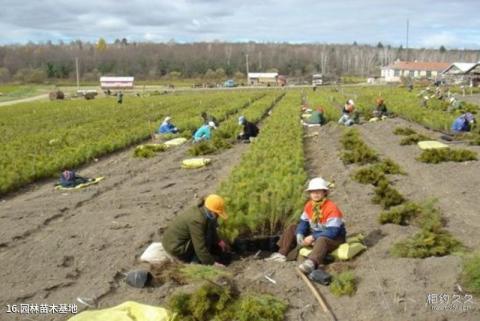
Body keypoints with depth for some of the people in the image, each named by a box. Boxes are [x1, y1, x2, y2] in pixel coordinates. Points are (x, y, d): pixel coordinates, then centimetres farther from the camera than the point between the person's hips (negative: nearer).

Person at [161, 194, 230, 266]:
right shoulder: (197, 220, -32)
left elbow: (212, 230, 14)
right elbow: (200, 247, -29)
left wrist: (218, 241, -1)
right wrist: (212, 262, -21)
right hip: (176, 247, -9)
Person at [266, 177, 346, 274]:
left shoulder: (331, 208, -25)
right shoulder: (309, 205, -1)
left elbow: (332, 232, -29)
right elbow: (303, 222, 3)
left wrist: (313, 237, -34)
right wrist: (300, 234, -19)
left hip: (334, 238, -8)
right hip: (315, 233, 8)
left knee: (321, 241, -44)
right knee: (292, 229, 4)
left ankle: (311, 263, -72)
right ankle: (282, 254, -6)